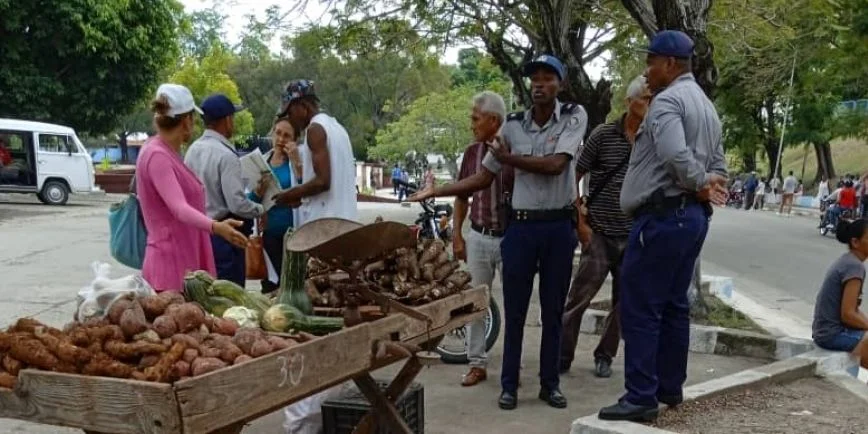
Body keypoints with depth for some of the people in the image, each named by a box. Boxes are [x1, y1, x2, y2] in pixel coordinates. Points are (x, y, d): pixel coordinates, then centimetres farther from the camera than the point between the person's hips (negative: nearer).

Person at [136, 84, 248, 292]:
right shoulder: (157, 156, -18)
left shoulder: (168, 152, 13)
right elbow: (179, 208, -32)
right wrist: (215, 227, -47)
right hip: (170, 260, -10)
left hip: (185, 257, 10)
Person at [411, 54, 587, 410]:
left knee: (553, 311, 9)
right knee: (514, 311, 6)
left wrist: (509, 158, -9)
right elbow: (483, 178, 6)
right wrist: (436, 191, 0)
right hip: (521, 226, 2)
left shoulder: (575, 116, -4)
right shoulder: (513, 125, 3)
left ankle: (550, 383, 23)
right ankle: (509, 385, 19)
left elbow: (555, 165, -18)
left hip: (559, 227, -1)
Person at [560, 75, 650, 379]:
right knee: (579, 296, -3)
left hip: (634, 237, 3)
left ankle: (604, 356, 26)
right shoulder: (604, 134, -3)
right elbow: (575, 174, 2)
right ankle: (562, 355, 9)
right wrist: (578, 212, -5)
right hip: (600, 232, -3)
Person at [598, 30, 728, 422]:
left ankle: (641, 397, -4)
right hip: (692, 216, 10)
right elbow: (718, 162, 18)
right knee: (673, 305, 15)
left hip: (662, 216, -10)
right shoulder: (705, 104, 20)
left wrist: (699, 185, -11)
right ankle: (669, 387, 23)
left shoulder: (667, 100, -12)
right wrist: (709, 186, -1)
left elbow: (675, 155, -28)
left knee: (640, 308, -6)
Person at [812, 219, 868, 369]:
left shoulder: (846, 261, 10)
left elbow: (852, 308, 14)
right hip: (834, 334, -9)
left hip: (826, 329, 9)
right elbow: (848, 314, -20)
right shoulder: (855, 267, -18)